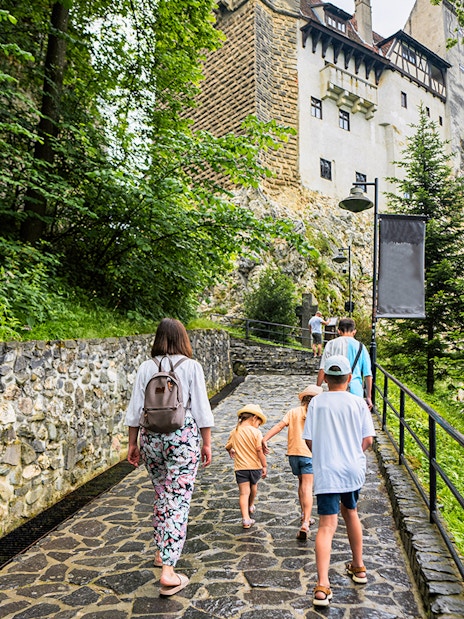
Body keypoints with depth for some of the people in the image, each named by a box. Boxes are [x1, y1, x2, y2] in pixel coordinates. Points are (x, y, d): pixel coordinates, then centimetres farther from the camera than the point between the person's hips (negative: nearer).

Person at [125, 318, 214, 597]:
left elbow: (135, 409, 3)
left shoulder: (146, 367, 1)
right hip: (183, 438, -4)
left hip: (151, 437, 4)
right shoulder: (191, 366, -6)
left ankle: (162, 551, 37)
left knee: (162, 495, 22)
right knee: (178, 500, 1)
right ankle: (168, 571, 0)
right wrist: (207, 443, 3)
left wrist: (133, 443, 13)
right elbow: (201, 408, -5)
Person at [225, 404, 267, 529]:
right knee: (253, 486, 25)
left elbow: (228, 447, 14)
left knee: (244, 492, 2)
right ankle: (251, 506, 47)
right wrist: (264, 466, -8)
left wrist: (231, 452, 37)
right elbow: (259, 450, -16)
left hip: (240, 467, 1)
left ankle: (246, 519, -8)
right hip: (255, 466, -1)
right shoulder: (256, 432, -12)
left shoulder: (234, 432, 2)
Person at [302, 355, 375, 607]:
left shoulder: (316, 402, -5)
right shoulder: (358, 402, -3)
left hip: (326, 473, -2)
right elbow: (368, 439, -2)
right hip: (353, 470, 3)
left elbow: (309, 439, -4)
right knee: (350, 511, 25)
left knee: (327, 525, -5)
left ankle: (322, 586, -16)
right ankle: (358, 567, 40)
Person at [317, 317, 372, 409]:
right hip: (355, 391, 0)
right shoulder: (360, 347, 5)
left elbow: (323, 369, -4)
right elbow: (368, 374, 4)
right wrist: (368, 397, 10)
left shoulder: (331, 344, 2)